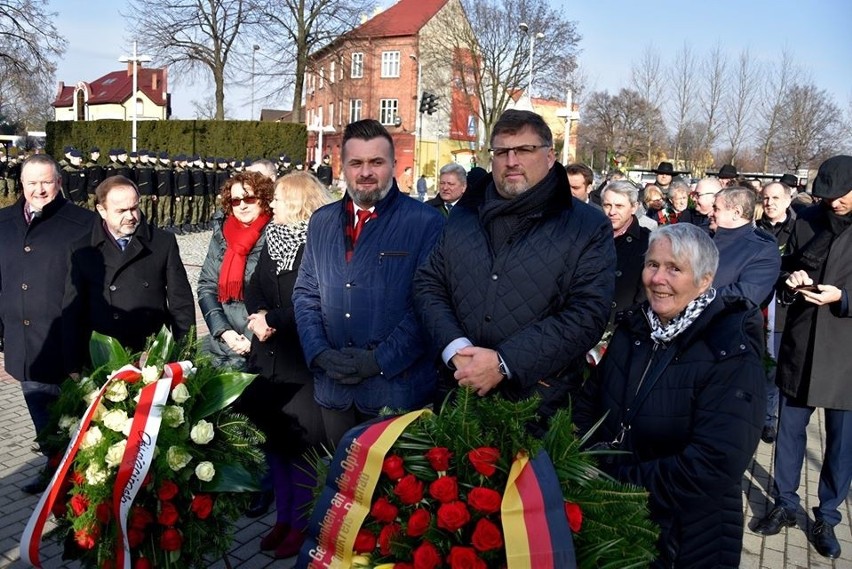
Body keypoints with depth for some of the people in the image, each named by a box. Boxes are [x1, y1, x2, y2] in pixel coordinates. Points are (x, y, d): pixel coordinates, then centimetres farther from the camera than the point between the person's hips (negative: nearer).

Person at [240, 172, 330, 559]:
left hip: (304, 360, -8)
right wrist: (258, 316, -11)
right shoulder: (273, 239, 11)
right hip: (269, 357, 8)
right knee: (273, 437, 15)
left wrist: (273, 319, -13)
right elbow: (254, 288, 8)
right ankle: (282, 517, 31)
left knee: (301, 442, 3)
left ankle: (300, 523, 19)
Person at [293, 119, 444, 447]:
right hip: (333, 388, 5)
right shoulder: (321, 222, 9)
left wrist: (380, 360, -16)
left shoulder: (425, 223, -8)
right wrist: (319, 352, -5)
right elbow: (305, 294, 10)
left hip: (398, 387, -4)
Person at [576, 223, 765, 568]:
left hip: (686, 539, -5)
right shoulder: (633, 328, 0)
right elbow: (589, 403, 5)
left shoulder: (731, 355, -19)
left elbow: (715, 463, -27)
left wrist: (620, 483, -24)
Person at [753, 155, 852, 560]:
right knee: (789, 429, 12)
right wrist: (790, 282, -9)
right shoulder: (807, 222, 4)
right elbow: (784, 273, 12)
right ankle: (785, 504, 30)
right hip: (801, 345, 3)